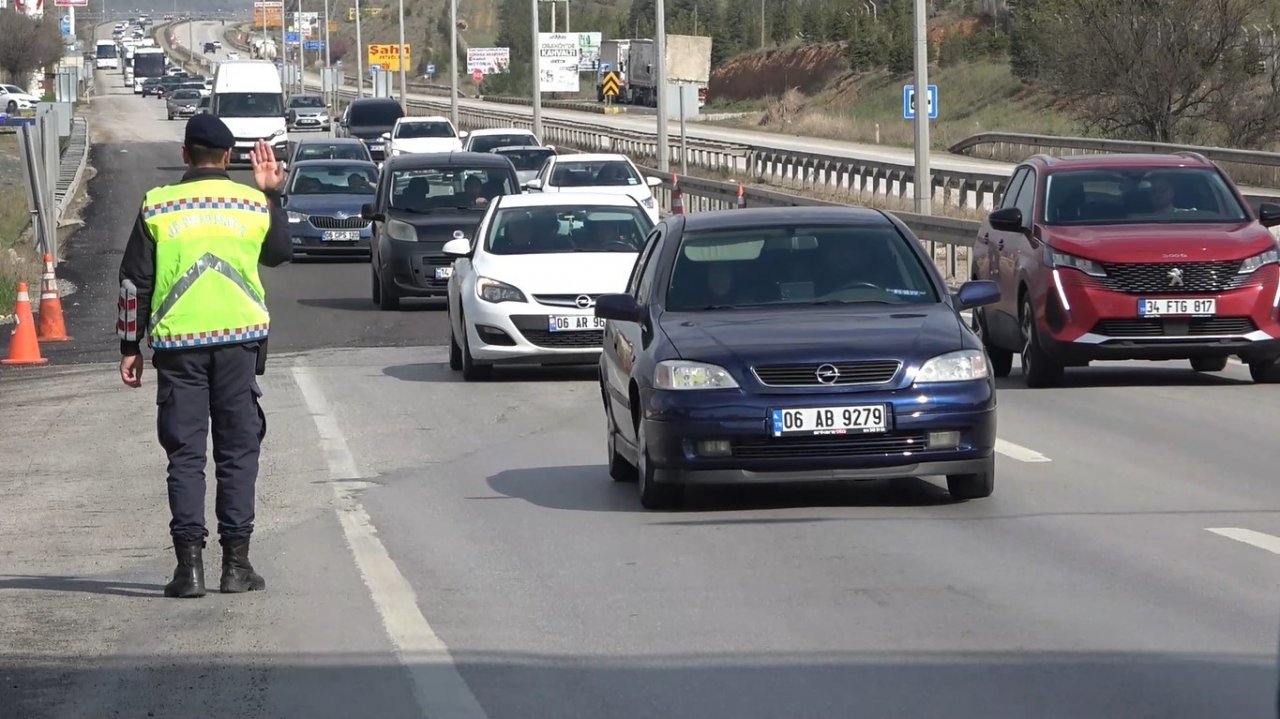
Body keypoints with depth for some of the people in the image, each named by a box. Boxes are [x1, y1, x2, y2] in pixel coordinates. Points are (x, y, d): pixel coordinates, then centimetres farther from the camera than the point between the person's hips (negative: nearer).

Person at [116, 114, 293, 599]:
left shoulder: (158, 207, -1)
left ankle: (189, 563, -4)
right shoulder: (253, 204, 2)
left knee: (185, 455, 3)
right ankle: (236, 563, 4)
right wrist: (271, 195, 28)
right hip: (240, 340, 1)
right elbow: (279, 254, 22)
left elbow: (134, 281, 1)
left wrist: (130, 346, 8)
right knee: (238, 451, 7)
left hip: (178, 343, -1)